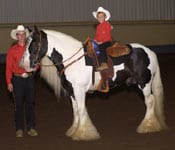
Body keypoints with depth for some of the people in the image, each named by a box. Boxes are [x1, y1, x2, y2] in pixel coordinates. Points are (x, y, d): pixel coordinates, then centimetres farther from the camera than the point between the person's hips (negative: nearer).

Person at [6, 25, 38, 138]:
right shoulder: (12, 50, -1)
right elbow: (8, 68, -3)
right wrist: (9, 82, -10)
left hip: (29, 78, 2)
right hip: (17, 79, -1)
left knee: (30, 103, 7)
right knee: (19, 105, 4)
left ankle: (31, 128, 14)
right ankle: (19, 129, 10)